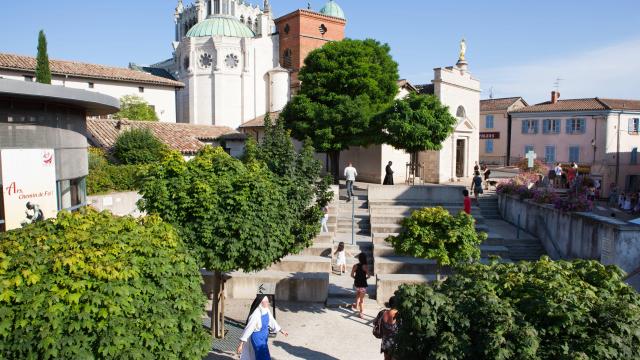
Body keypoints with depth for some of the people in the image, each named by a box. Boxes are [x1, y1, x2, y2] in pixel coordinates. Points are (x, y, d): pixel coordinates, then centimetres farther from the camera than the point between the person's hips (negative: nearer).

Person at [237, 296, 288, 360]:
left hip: (264, 338, 8)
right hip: (257, 339, -8)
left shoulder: (266, 310, -7)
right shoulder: (255, 315, -31)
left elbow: (272, 321, 9)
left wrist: (281, 330, 14)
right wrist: (241, 344, -26)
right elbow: (248, 329, -28)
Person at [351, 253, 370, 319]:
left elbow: (352, 275, -2)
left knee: (358, 294, 33)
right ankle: (361, 313, 11)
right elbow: (368, 276, -15)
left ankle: (356, 306, 45)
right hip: (363, 284, -4)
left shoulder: (355, 266, -6)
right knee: (362, 299, 7)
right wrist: (365, 278, 6)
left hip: (356, 283, 4)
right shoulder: (365, 266, -17)